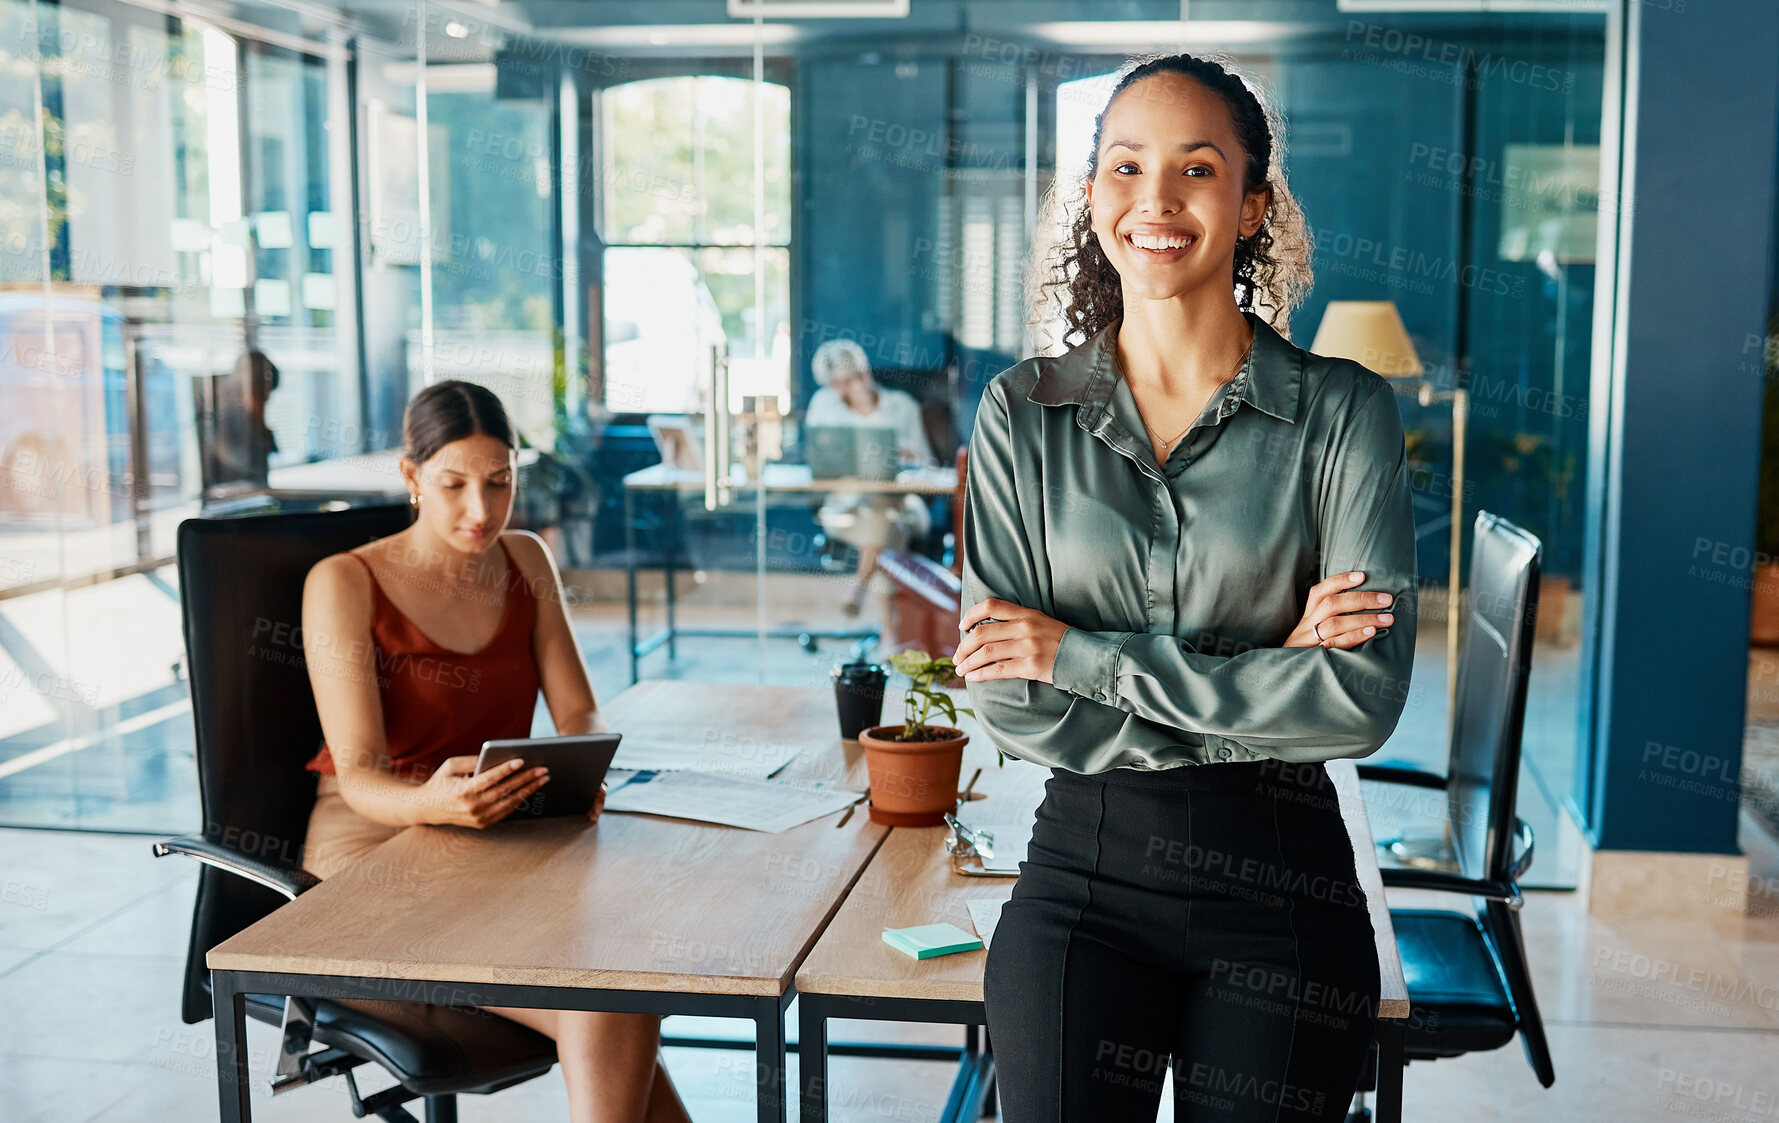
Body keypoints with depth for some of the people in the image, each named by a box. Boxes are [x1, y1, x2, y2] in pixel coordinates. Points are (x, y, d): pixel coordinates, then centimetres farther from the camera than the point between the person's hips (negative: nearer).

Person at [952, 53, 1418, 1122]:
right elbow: (1011, 704, -6)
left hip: (1280, 884, 0)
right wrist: (1259, 685, -14)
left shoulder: (1344, 411, -4)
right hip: (1083, 874, 1)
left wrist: (1081, 653, -14)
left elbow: (1366, 694, -14)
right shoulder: (1023, 412, -1)